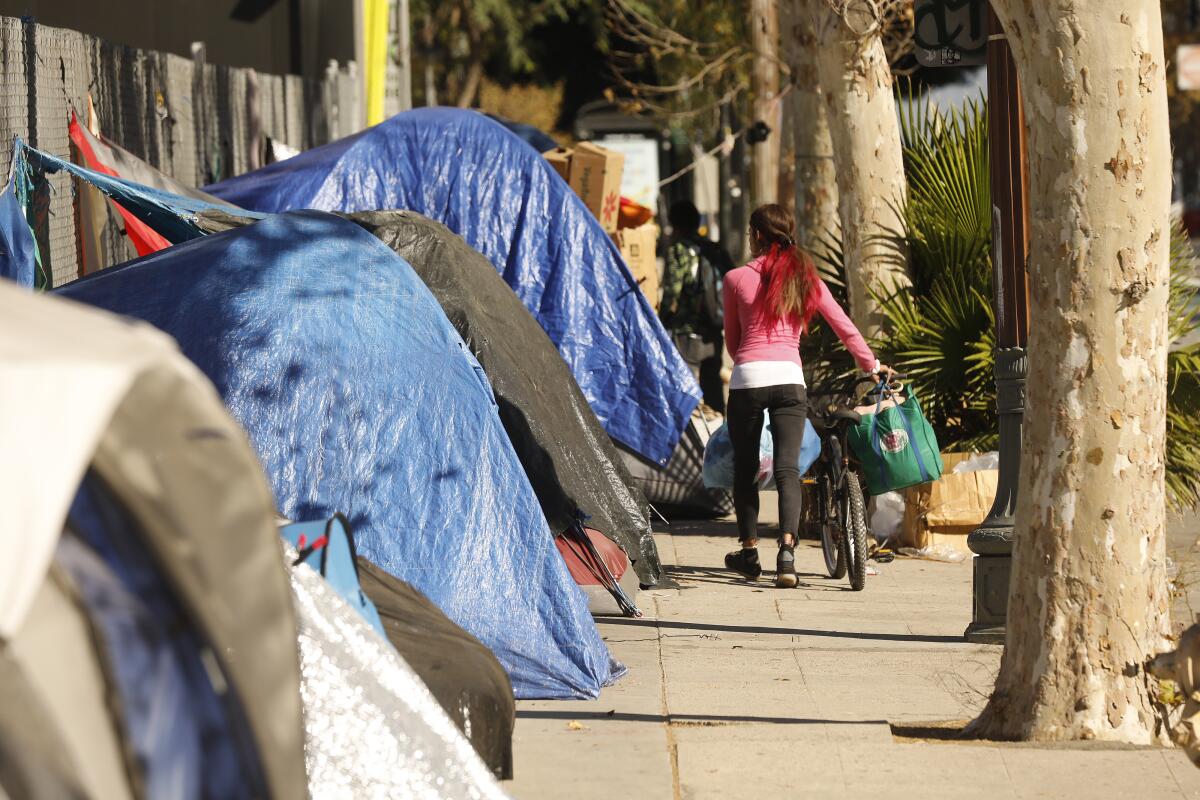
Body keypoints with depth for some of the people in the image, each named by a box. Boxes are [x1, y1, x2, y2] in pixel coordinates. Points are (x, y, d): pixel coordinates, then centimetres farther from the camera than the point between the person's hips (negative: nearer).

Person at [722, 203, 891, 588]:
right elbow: (845, 327, 15)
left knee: (745, 469, 13)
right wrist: (871, 364, 30)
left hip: (748, 375, -2)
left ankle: (748, 551, 21)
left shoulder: (737, 279, 4)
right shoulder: (805, 278, 11)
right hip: (789, 376, 2)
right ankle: (787, 551, -21)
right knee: (788, 469, -3)